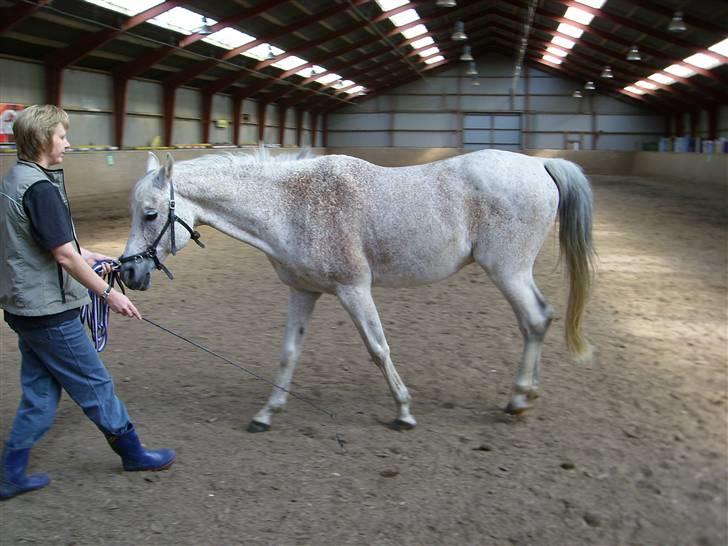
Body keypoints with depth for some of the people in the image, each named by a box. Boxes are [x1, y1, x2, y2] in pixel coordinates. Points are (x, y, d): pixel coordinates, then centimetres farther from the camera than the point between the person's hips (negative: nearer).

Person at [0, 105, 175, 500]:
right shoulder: (41, 189, -21)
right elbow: (65, 257, -23)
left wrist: (86, 255, 22)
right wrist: (109, 294, -16)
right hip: (49, 312, -10)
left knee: (40, 394, 16)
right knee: (95, 386, 6)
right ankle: (132, 452, 22)